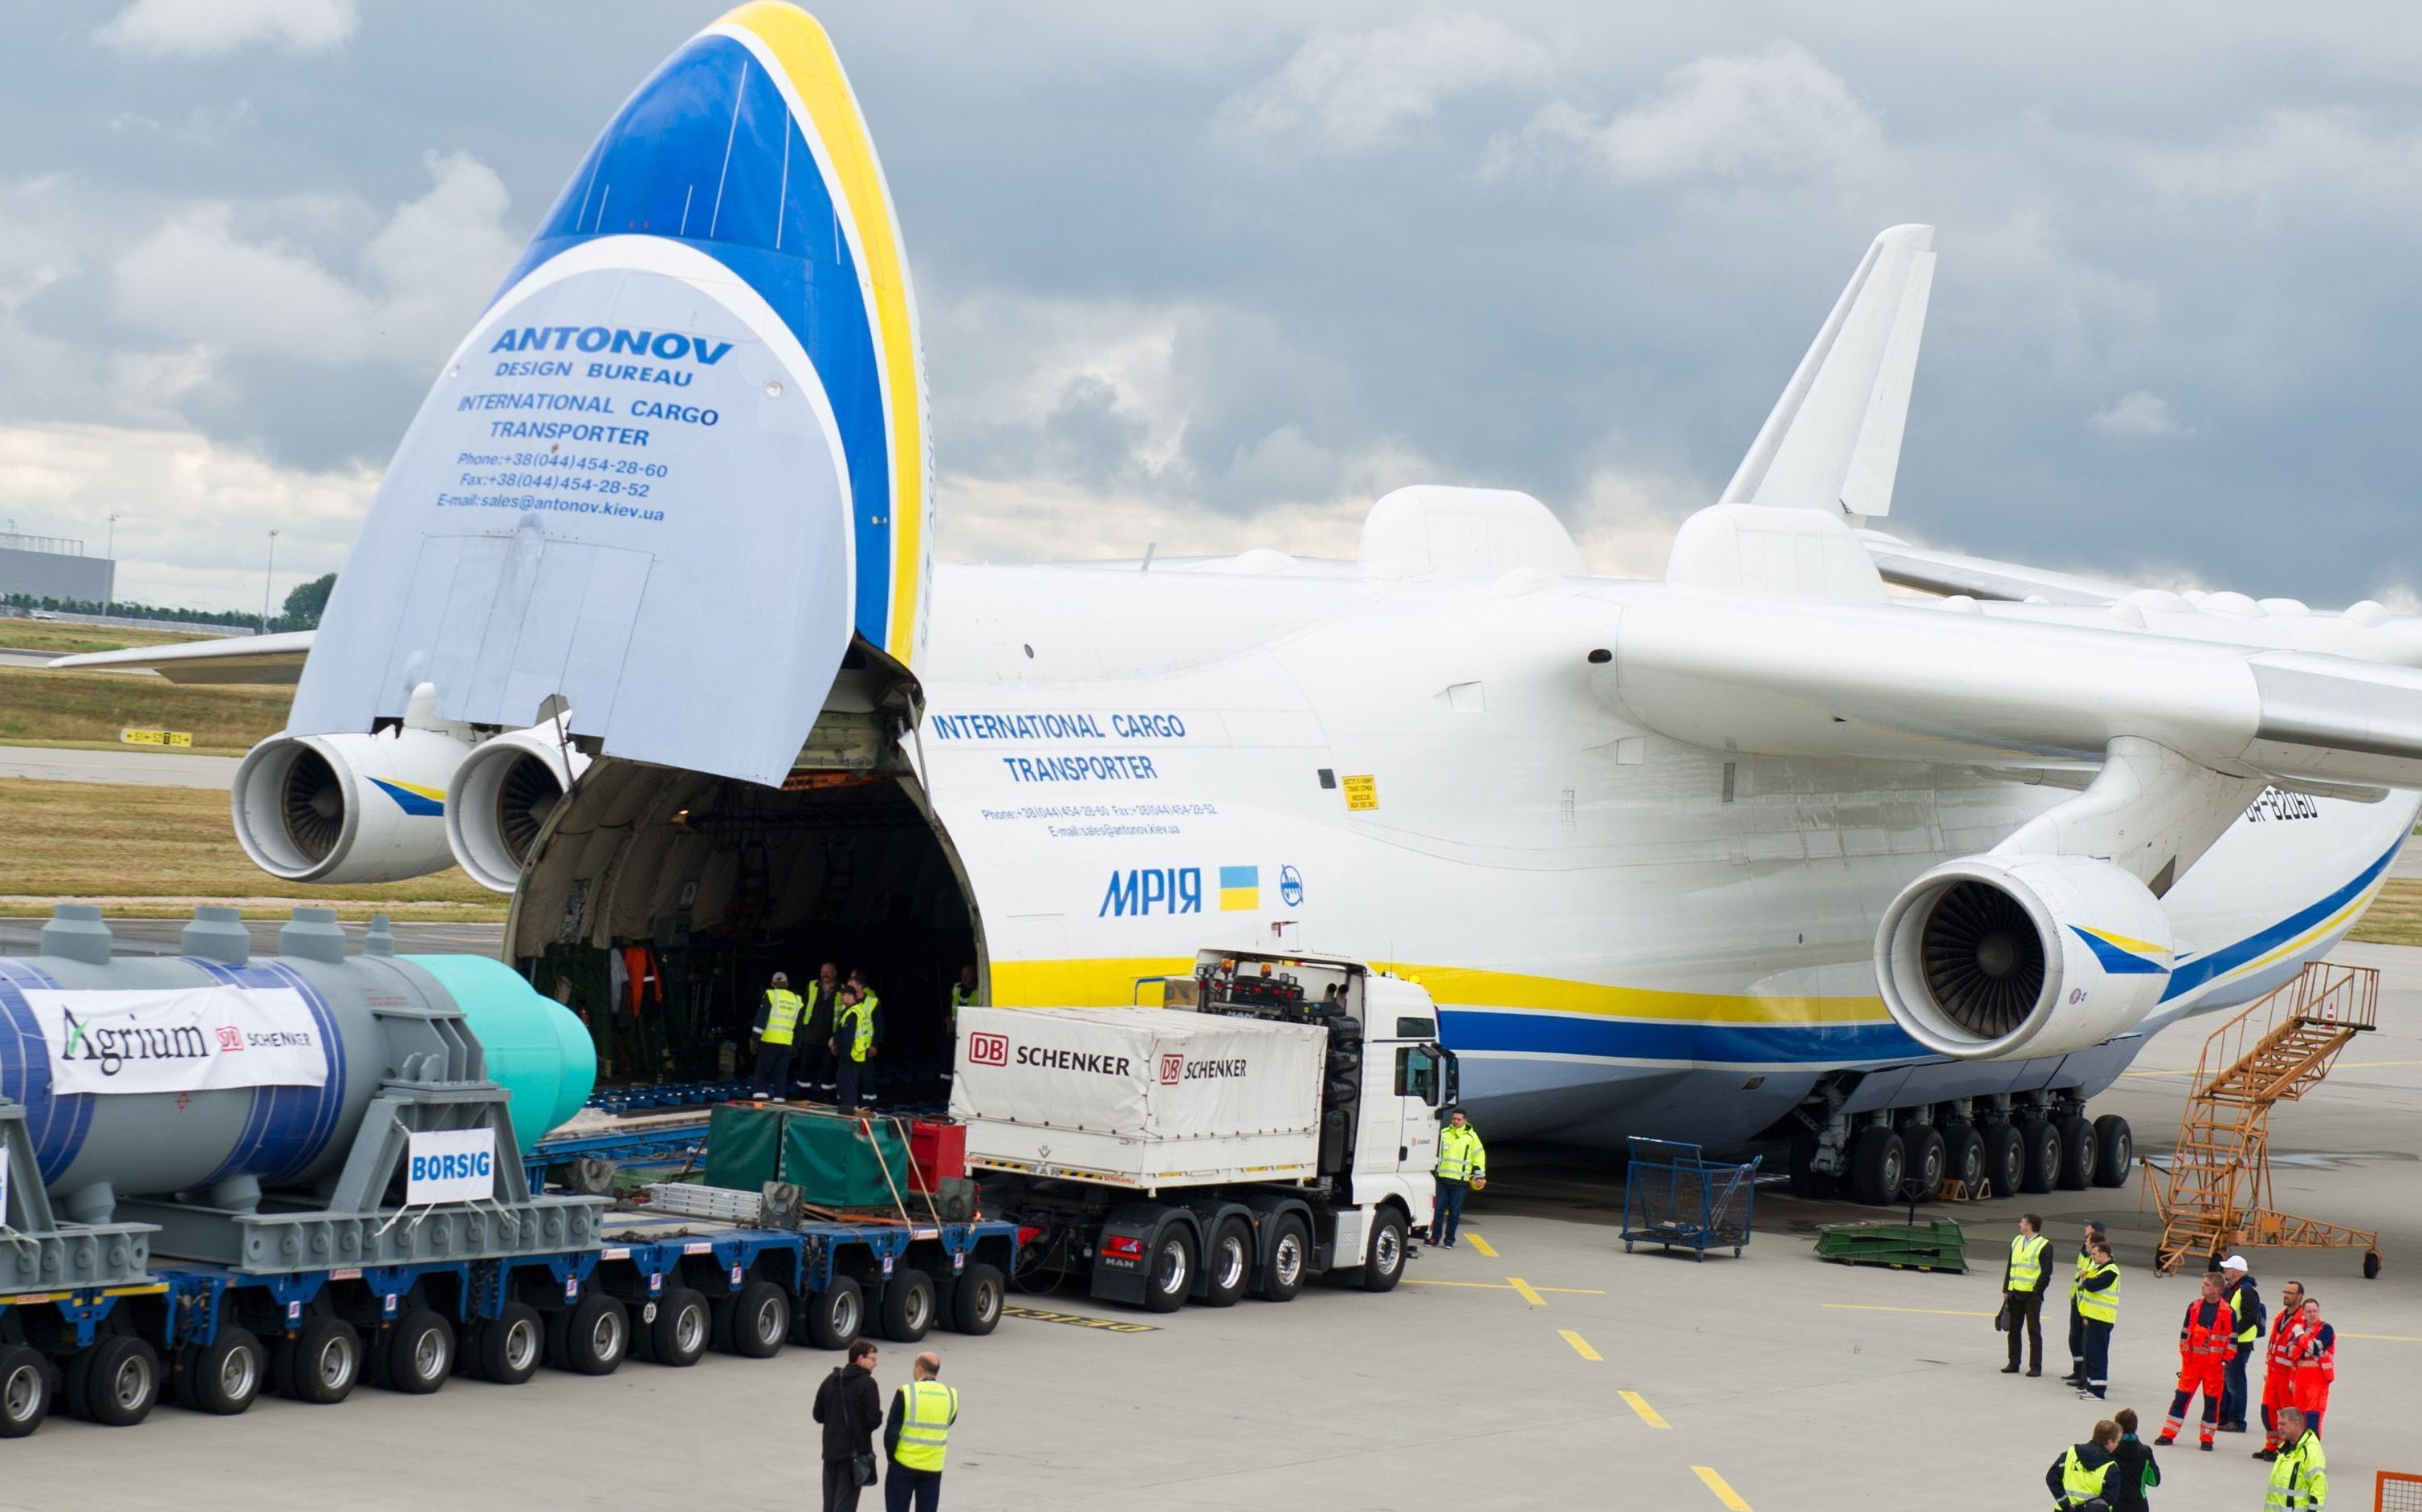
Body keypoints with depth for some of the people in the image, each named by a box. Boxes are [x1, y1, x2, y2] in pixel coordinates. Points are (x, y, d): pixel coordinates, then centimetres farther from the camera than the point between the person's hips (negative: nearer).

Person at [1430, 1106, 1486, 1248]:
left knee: (1455, 1212, 1)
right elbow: (1435, 1152, 17)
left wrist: (1479, 1176, 4)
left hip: (1460, 1181, -2)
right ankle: (1435, 1238, 7)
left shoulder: (1471, 1136, 4)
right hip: (1442, 1178, 2)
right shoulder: (1443, 1133, 9)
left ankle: (1449, 1240, 9)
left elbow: (1479, 1156, 9)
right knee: (1438, 1209, -1)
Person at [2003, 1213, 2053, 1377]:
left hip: (2032, 1295, -7)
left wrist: (2036, 1291, -16)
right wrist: (2006, 1290, 10)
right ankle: (2013, 1363, 17)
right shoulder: (2016, 1241, 13)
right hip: (2015, 1293, 7)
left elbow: (2046, 1272, -10)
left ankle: (2035, 1367, 2)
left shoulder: (2044, 1246, -8)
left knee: (2034, 1331, -1)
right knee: (2013, 1329, 9)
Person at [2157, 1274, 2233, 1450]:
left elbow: (2233, 1339, -1)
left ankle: (2207, 1438, 14)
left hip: (2214, 1364, -3)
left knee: (2212, 1400, 3)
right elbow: (2185, 1332, 11)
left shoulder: (2228, 1312, -5)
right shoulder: (2194, 1307, 4)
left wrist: (2227, 1362, -3)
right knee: (2182, 1396, 3)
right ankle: (2168, 1434, 8)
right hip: (2192, 1361, 3)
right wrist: (2184, 1355, 8)